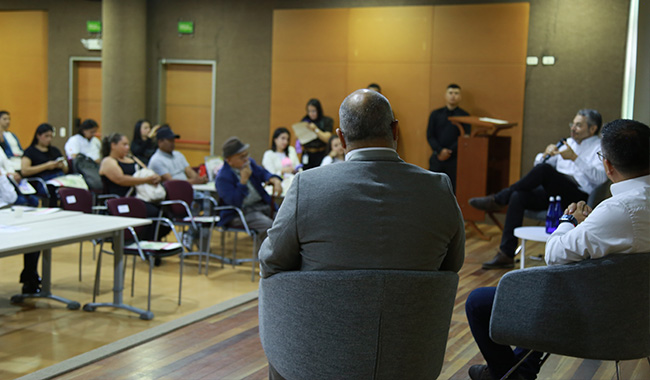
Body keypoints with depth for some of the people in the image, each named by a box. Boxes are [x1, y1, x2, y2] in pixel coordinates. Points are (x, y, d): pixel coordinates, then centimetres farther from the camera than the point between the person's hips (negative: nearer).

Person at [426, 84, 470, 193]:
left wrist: (449, 152, -10)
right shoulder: (435, 114, 11)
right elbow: (430, 135, 4)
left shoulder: (464, 116, 5)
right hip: (437, 158, 2)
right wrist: (440, 151, -11)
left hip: (455, 159, -2)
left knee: (453, 190, -4)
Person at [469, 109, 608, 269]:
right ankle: (505, 255, -20)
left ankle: (498, 200, -15)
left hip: (580, 196, -7)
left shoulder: (599, 148, 2)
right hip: (554, 192, 7)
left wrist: (575, 158, -23)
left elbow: (600, 177, -18)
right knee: (518, 197, -20)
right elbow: (538, 163, 23)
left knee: (544, 170, -30)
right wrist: (546, 154, -1)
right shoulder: (568, 143, 24)